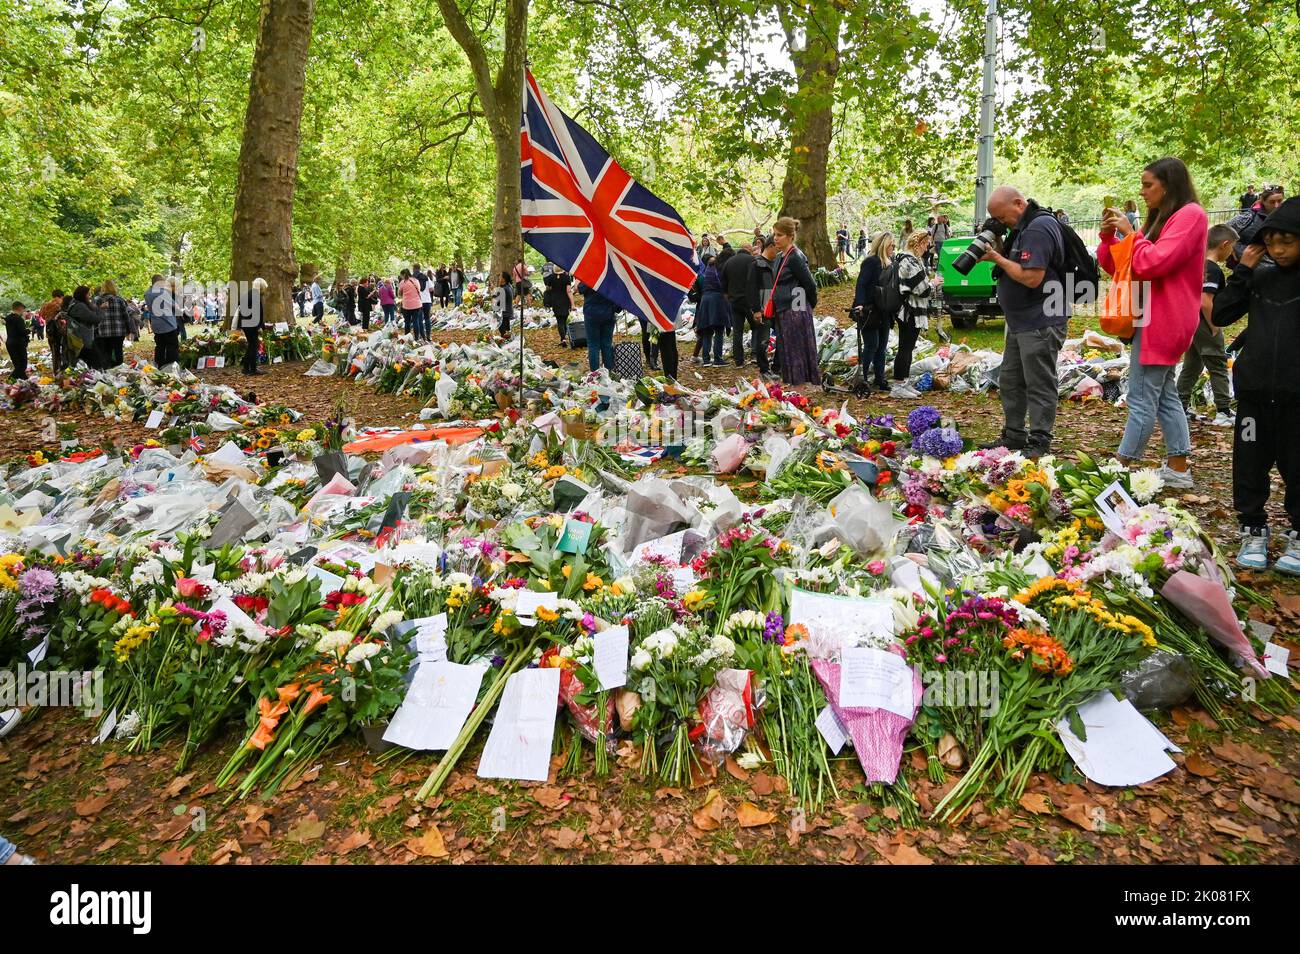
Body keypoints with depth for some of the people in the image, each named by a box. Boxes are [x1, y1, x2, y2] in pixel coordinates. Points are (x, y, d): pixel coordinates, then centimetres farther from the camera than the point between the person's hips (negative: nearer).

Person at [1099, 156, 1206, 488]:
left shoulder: (1190, 215, -10)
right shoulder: (1161, 218, 18)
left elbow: (1154, 263, -23)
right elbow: (1118, 266, 16)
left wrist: (1130, 233, -12)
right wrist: (1109, 236, 1)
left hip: (1162, 321, -10)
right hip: (1154, 320, 10)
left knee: (1142, 398, -7)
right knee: (1164, 395, 12)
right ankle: (1178, 469, 17)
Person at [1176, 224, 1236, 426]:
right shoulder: (1214, 270, -18)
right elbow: (1205, 302, -27)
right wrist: (1214, 327, -16)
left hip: (1190, 322, 9)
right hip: (1204, 324, -9)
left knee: (1191, 365, 16)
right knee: (1218, 367, -2)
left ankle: (1181, 407, 20)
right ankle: (1223, 413, 0)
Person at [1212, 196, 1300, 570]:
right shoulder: (1261, 276, 6)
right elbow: (1220, 315, 5)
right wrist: (1243, 271, -2)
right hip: (1254, 388, 3)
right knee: (1250, 464, 9)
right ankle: (1253, 530, 23)